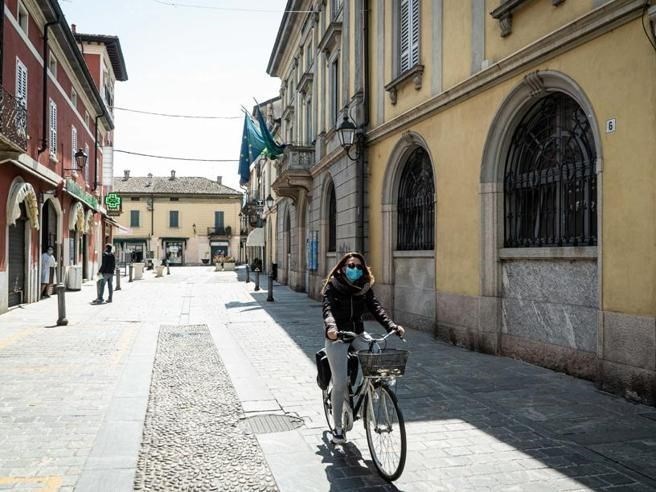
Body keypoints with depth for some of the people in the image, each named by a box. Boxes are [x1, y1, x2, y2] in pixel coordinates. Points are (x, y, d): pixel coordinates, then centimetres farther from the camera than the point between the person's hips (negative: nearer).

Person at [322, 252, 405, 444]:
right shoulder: (332, 286, -6)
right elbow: (328, 309, -22)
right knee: (340, 383, -7)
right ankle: (337, 427, 12)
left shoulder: (365, 288, 5)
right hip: (337, 336, -3)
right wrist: (330, 327, -43)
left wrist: (392, 326, -23)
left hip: (357, 334, 4)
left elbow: (376, 308, -7)